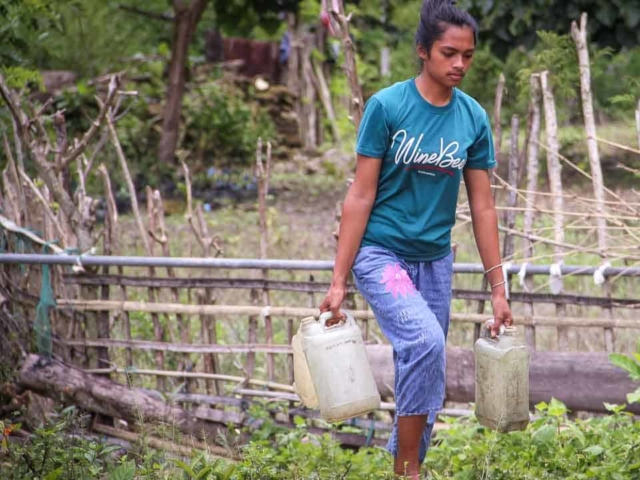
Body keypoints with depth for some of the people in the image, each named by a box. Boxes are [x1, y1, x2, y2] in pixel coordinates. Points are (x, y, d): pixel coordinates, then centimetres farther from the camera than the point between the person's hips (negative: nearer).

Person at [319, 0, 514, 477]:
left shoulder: (473, 118, 0)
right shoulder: (387, 106, -11)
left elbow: (483, 206, 5)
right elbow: (361, 196, -9)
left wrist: (498, 289, 5)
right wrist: (338, 281, -11)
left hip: (435, 259, 5)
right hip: (381, 252, -5)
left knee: (424, 372, 7)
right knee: (425, 341, -26)